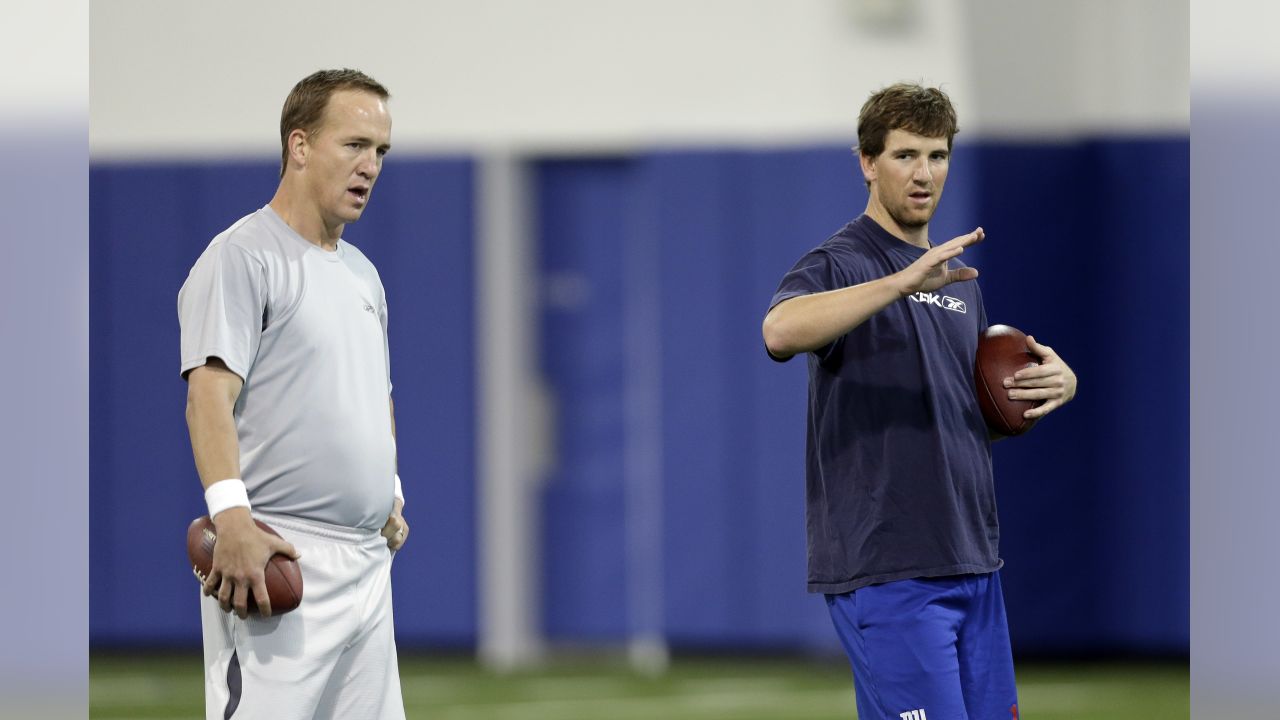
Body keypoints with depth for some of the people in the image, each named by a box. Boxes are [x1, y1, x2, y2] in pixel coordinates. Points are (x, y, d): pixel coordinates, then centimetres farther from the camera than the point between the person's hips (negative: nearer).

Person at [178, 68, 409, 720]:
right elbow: (210, 392, -19)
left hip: (368, 562, 9)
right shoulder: (242, 257, -8)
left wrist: (390, 493, 26)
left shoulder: (363, 273, 21)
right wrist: (231, 515, -30)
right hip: (282, 556, -9)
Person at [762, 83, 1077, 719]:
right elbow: (781, 330, -31)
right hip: (886, 571, -8)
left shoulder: (959, 277, 18)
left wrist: (1054, 381, 5)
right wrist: (904, 281, -40)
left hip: (972, 566, 8)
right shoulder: (840, 264, -8)